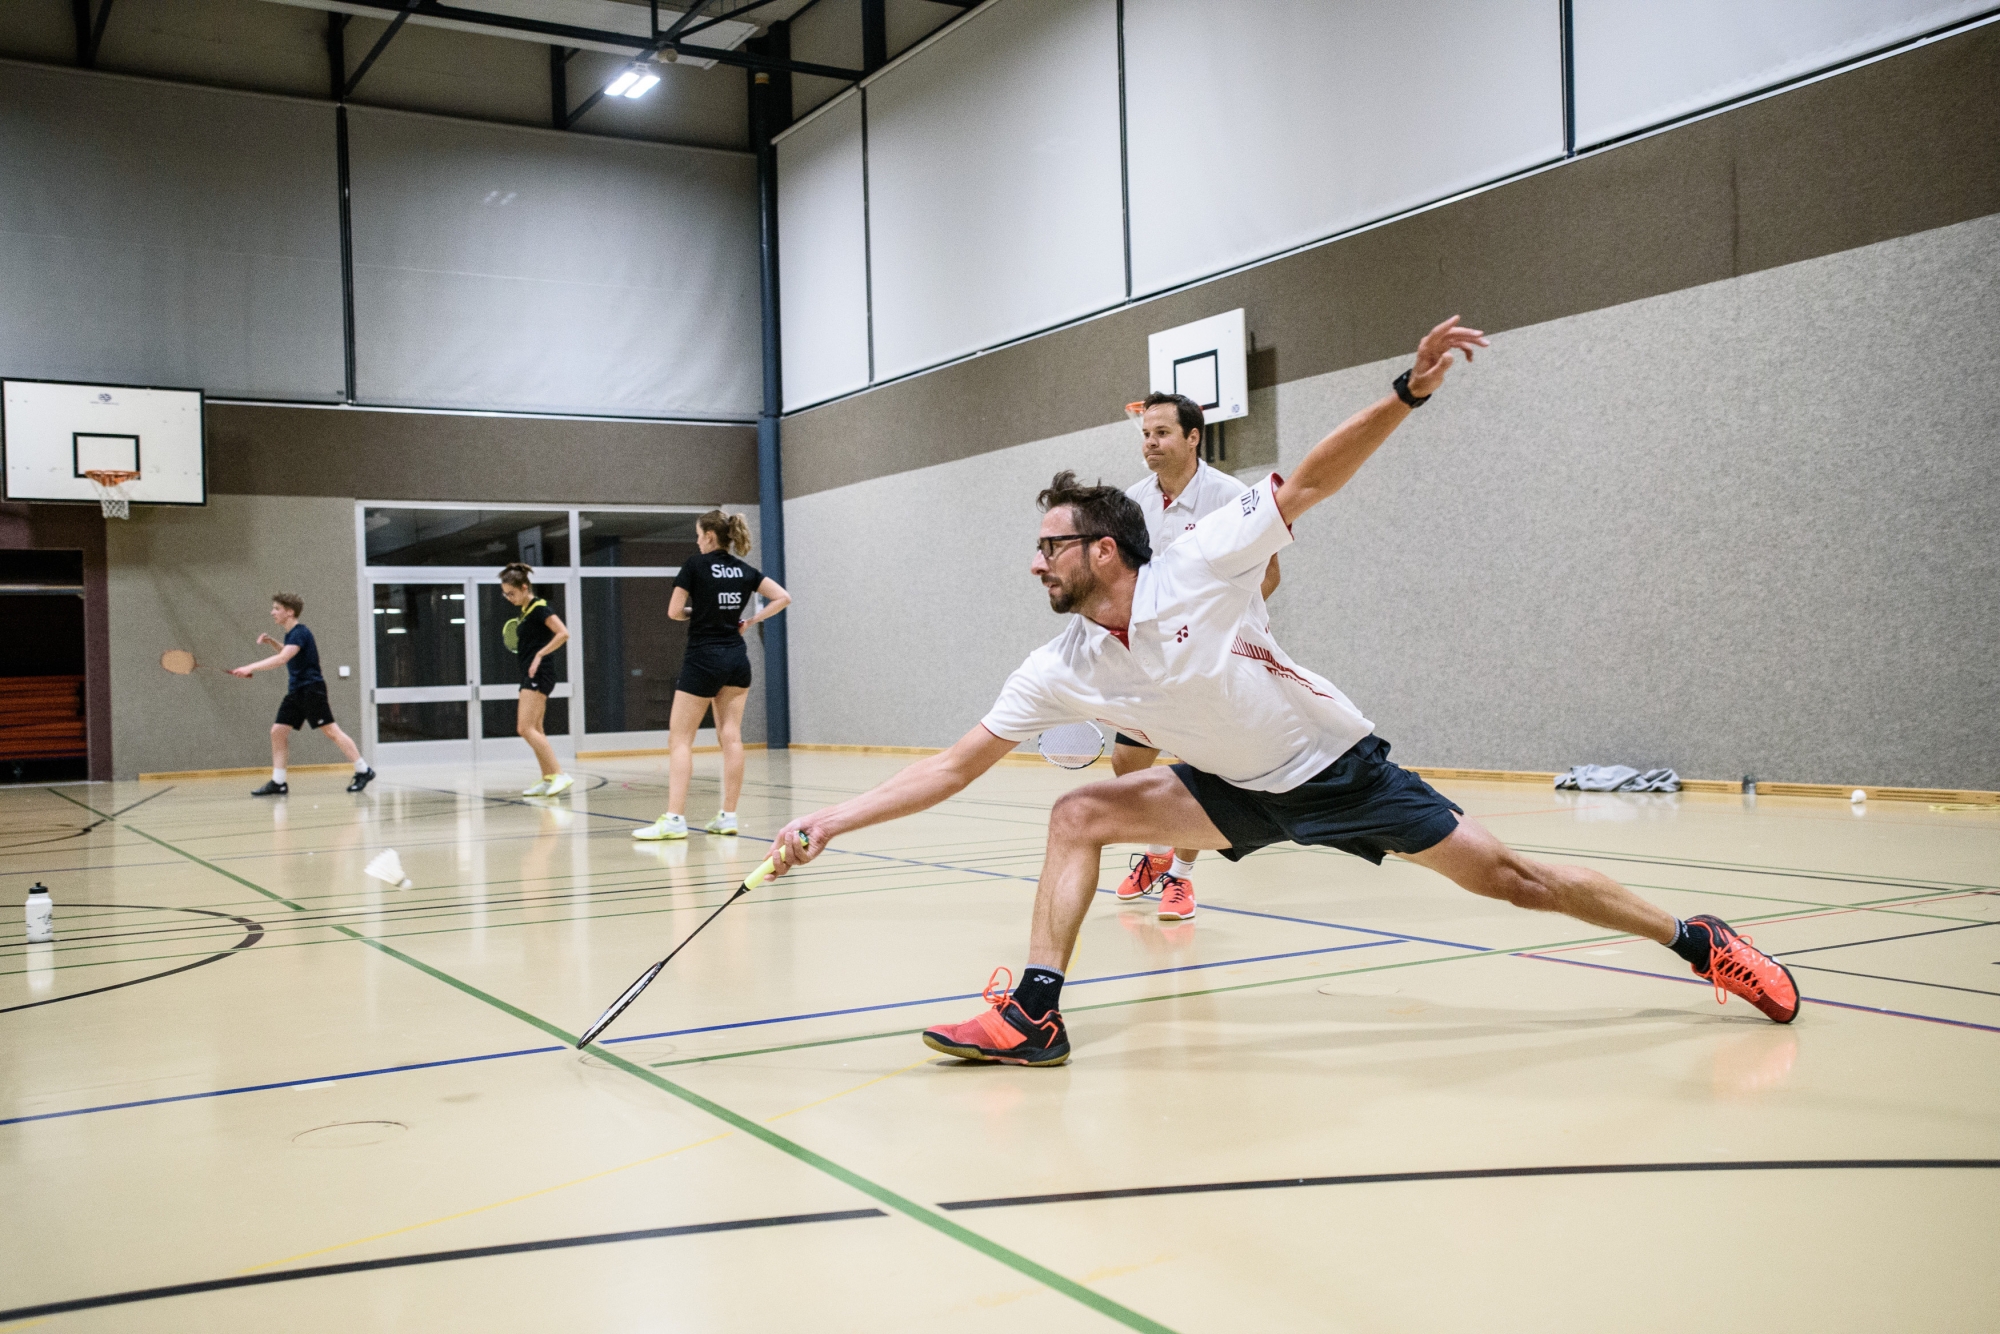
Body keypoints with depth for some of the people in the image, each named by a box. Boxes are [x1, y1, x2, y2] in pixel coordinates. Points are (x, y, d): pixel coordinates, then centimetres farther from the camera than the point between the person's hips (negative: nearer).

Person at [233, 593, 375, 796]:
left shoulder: (300, 633, -15)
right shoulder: (291, 634, 14)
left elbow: (281, 659, -29)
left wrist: (251, 667, -31)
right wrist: (271, 642, 19)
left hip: (311, 689, -10)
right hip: (296, 692, 10)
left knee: (331, 731, -9)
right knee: (278, 731, 2)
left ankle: (363, 771, -3)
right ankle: (278, 782, 4)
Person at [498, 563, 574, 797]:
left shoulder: (538, 608, -12)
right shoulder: (524, 611, 15)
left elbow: (563, 633, -21)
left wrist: (539, 655, -22)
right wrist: (518, 644, 13)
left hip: (538, 673, -10)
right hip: (530, 675, 10)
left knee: (525, 728, -16)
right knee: (535, 730, 12)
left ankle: (561, 775, -19)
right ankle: (548, 780, 17)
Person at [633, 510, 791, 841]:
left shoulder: (695, 566, -6)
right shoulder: (745, 570, 8)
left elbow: (674, 611, -5)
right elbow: (783, 597, 7)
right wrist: (750, 620, 8)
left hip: (703, 660, -6)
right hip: (737, 659, 6)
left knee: (680, 739, -3)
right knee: (731, 736, 6)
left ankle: (674, 819, -10)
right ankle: (728, 816, 6)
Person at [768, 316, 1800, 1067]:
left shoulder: (1196, 567, -21)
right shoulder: (1061, 669, -9)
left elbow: (1306, 484, -15)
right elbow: (958, 764, -8)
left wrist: (1408, 392, -25)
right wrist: (831, 821, -13)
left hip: (1336, 767, -4)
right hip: (1240, 795, 4)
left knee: (1509, 877, -2)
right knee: (1077, 816, -11)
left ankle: (1695, 940, 17)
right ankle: (1035, 1015, -7)